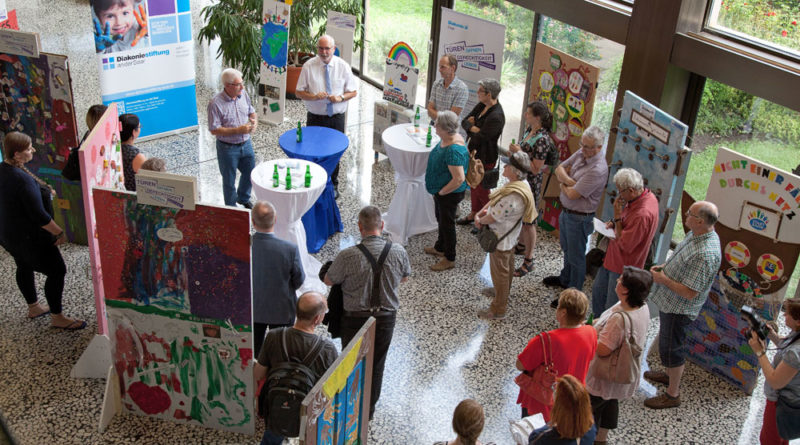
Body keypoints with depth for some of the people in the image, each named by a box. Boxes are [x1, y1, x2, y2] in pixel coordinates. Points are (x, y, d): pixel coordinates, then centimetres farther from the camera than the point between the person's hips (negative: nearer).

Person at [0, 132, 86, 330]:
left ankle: (33, 308, 47)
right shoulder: (22, 179, -32)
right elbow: (39, 215, -29)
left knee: (24, 268, 27)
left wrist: (43, 191, 9)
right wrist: (59, 232, -17)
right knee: (57, 271, 2)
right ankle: (57, 318, 14)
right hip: (28, 237, -10)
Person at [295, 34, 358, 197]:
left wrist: (341, 97, -17)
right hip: (315, 118, -1)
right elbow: (299, 92, -2)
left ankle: (333, 185, 31)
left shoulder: (343, 66, -1)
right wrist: (314, 96, -21)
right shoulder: (308, 66, -5)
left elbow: (353, 91, 4)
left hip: (336, 118, 1)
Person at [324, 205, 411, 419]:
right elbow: (404, 278, 5)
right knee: (376, 365, 21)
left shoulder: (348, 256, -23)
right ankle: (369, 409, 37)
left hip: (355, 319, -2)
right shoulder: (398, 252, -14)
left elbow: (328, 280, -6)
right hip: (386, 318, 2)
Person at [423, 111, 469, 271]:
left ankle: (449, 259, 25)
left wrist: (442, 192, -21)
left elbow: (459, 179, -34)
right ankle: (440, 248, 48)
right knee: (441, 220, 27)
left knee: (447, 224, 7)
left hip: (450, 194, -10)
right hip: (441, 190, 10)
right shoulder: (446, 139, -3)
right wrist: (439, 191, 15)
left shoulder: (454, 151, -34)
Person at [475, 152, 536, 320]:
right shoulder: (521, 184, -7)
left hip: (501, 240, -10)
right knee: (507, 267, 29)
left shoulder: (512, 197, -38)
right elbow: (495, 199, 3)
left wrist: (480, 221, -7)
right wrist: (480, 212, -7)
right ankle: (502, 292, 53)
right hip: (510, 237, 10)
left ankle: (498, 310, 23)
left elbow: (493, 217, -27)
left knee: (500, 272, 7)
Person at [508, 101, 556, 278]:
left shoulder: (542, 140, -26)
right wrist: (514, 149, -1)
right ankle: (521, 246, 45)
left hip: (531, 184, -9)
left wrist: (519, 153, -26)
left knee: (528, 222, 2)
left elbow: (535, 169, -24)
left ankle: (528, 261, 13)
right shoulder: (529, 130, 2)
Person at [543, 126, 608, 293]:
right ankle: (565, 279, 49)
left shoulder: (598, 169, -29)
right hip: (565, 210, 9)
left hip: (579, 218, -9)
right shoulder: (581, 153, -3)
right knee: (567, 250, 28)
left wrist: (562, 183, -7)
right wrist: (568, 180, -17)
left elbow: (572, 194, -28)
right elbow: (559, 168, 3)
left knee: (576, 257, 7)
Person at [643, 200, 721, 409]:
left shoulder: (705, 254, -35)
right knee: (668, 343, 28)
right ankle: (670, 374, 51)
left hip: (679, 309, -10)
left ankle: (672, 395, 25)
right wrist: (664, 267, 1)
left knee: (671, 348, 7)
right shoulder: (697, 234, -4)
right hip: (669, 302, 10)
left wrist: (663, 279, -23)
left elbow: (690, 293, -31)